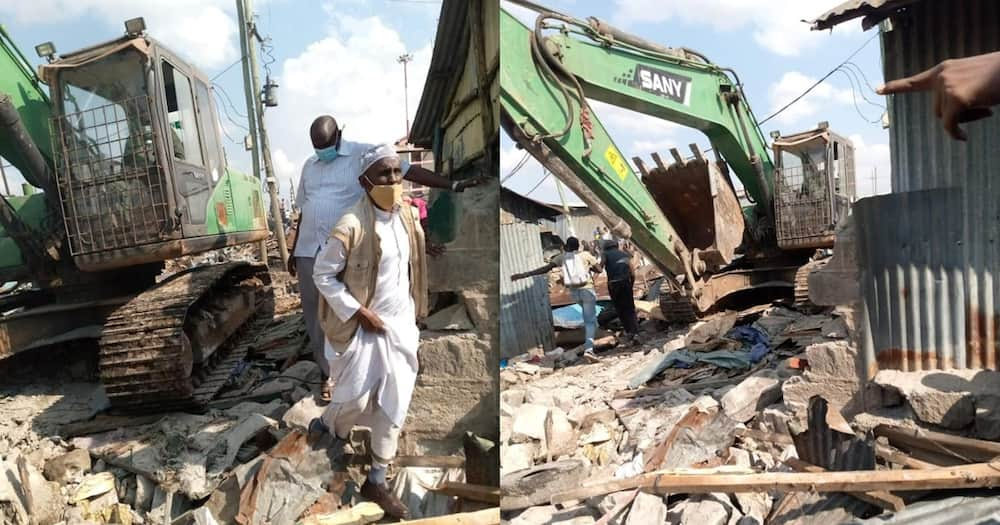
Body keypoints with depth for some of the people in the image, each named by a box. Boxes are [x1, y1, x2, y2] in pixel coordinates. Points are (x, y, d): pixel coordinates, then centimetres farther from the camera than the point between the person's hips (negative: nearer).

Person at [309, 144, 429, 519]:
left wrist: (413, 315, 11)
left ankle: (376, 481, 22)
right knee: (357, 401, 5)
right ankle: (324, 426, 40)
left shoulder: (408, 217, 0)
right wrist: (358, 312, -16)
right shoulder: (352, 226, -20)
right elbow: (322, 274, -14)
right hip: (362, 328, -6)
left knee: (393, 404, 8)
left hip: (400, 325, 6)